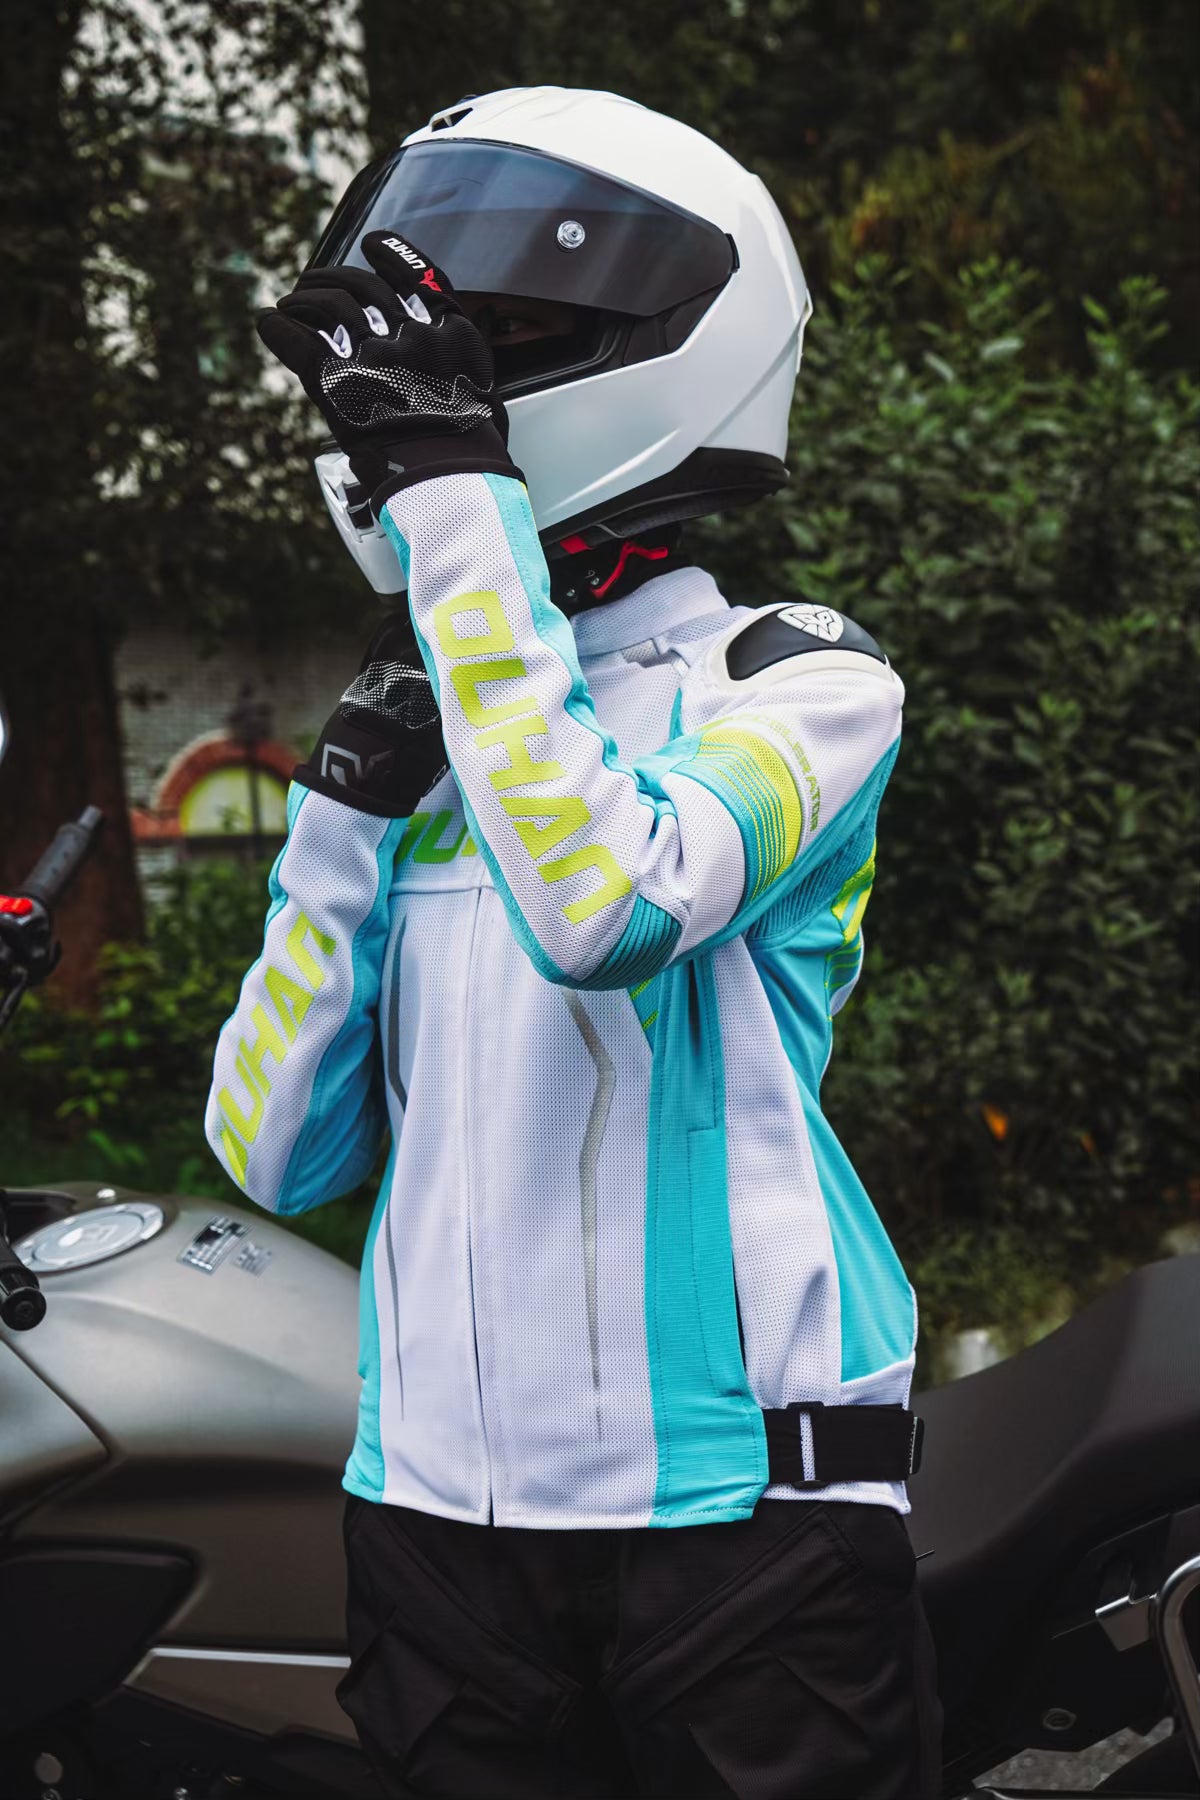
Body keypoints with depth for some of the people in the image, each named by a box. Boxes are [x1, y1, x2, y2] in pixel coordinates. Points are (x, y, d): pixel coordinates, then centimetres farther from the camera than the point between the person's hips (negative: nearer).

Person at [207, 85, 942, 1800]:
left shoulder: (800, 678, -4)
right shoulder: (429, 712, 11)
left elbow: (604, 902, -28)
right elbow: (276, 1159, 8)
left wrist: (455, 489, -21)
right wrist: (345, 825, -2)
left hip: (734, 1503, -5)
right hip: (437, 1512, 5)